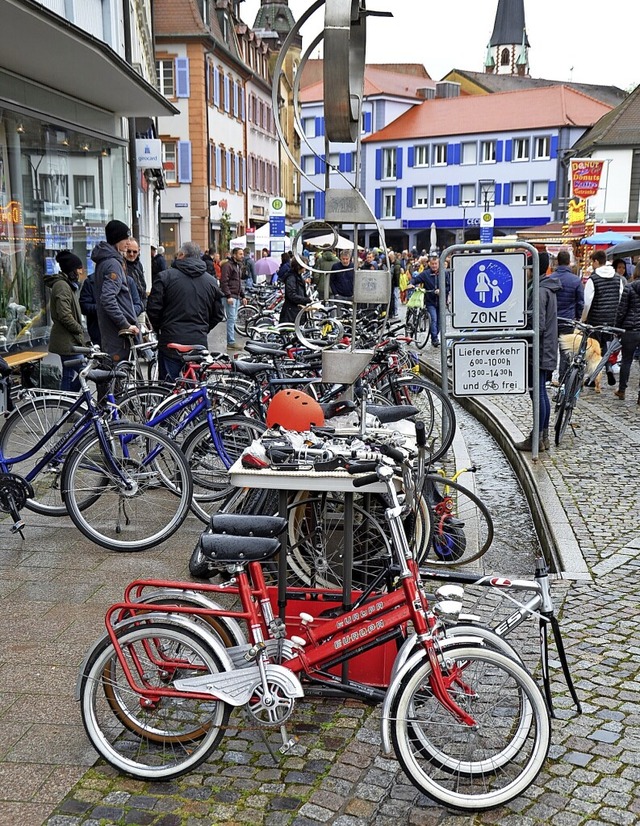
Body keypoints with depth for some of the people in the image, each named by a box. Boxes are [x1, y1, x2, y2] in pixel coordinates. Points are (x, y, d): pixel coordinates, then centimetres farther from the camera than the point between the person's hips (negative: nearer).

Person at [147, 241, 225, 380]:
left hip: (170, 342, -3)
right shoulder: (211, 281, 8)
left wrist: (159, 329, 11)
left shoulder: (165, 276, -3)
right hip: (199, 342, 3)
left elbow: (153, 308, -5)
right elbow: (218, 315, 12)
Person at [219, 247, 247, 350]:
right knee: (231, 319, -10)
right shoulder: (227, 265, -9)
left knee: (233, 319, 9)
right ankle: (231, 342, -10)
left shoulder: (238, 266, 21)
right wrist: (228, 296, -22)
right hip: (230, 296, -9)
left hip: (237, 296, 9)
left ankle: (231, 341, 13)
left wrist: (243, 296, 21)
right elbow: (224, 282, -16)